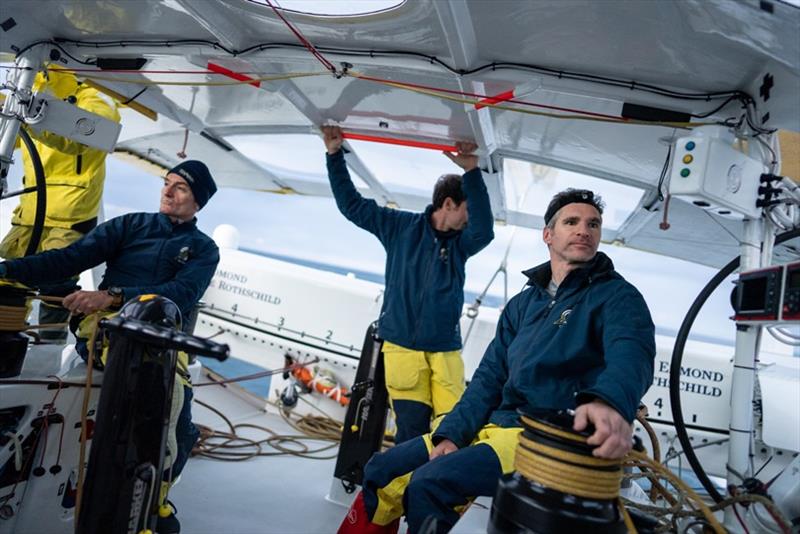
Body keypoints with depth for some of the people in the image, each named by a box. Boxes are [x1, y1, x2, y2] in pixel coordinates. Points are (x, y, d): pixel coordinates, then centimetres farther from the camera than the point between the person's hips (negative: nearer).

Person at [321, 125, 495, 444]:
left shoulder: (461, 242, 6)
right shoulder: (401, 226, 4)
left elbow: (484, 231, -17)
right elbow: (352, 204, 8)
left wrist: (472, 172, -28)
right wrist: (335, 154, 3)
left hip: (445, 350, 2)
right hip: (402, 346, -2)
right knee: (412, 428, -6)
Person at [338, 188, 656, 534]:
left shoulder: (617, 296, -4)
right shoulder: (522, 304, 14)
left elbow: (632, 351, -27)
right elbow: (490, 377, 10)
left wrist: (611, 402, -50)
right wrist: (450, 435, -4)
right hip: (493, 425, 7)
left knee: (429, 484, -25)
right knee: (381, 472, 0)